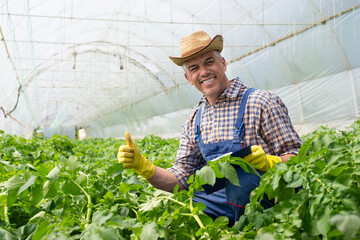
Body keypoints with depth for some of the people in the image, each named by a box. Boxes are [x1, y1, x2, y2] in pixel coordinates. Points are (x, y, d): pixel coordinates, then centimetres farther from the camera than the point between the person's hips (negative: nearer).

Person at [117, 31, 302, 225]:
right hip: (221, 200, 4)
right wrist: (143, 166, -4)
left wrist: (268, 162, -26)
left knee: (241, 177, -36)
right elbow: (181, 179, 11)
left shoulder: (261, 102, -5)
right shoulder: (194, 123, 13)